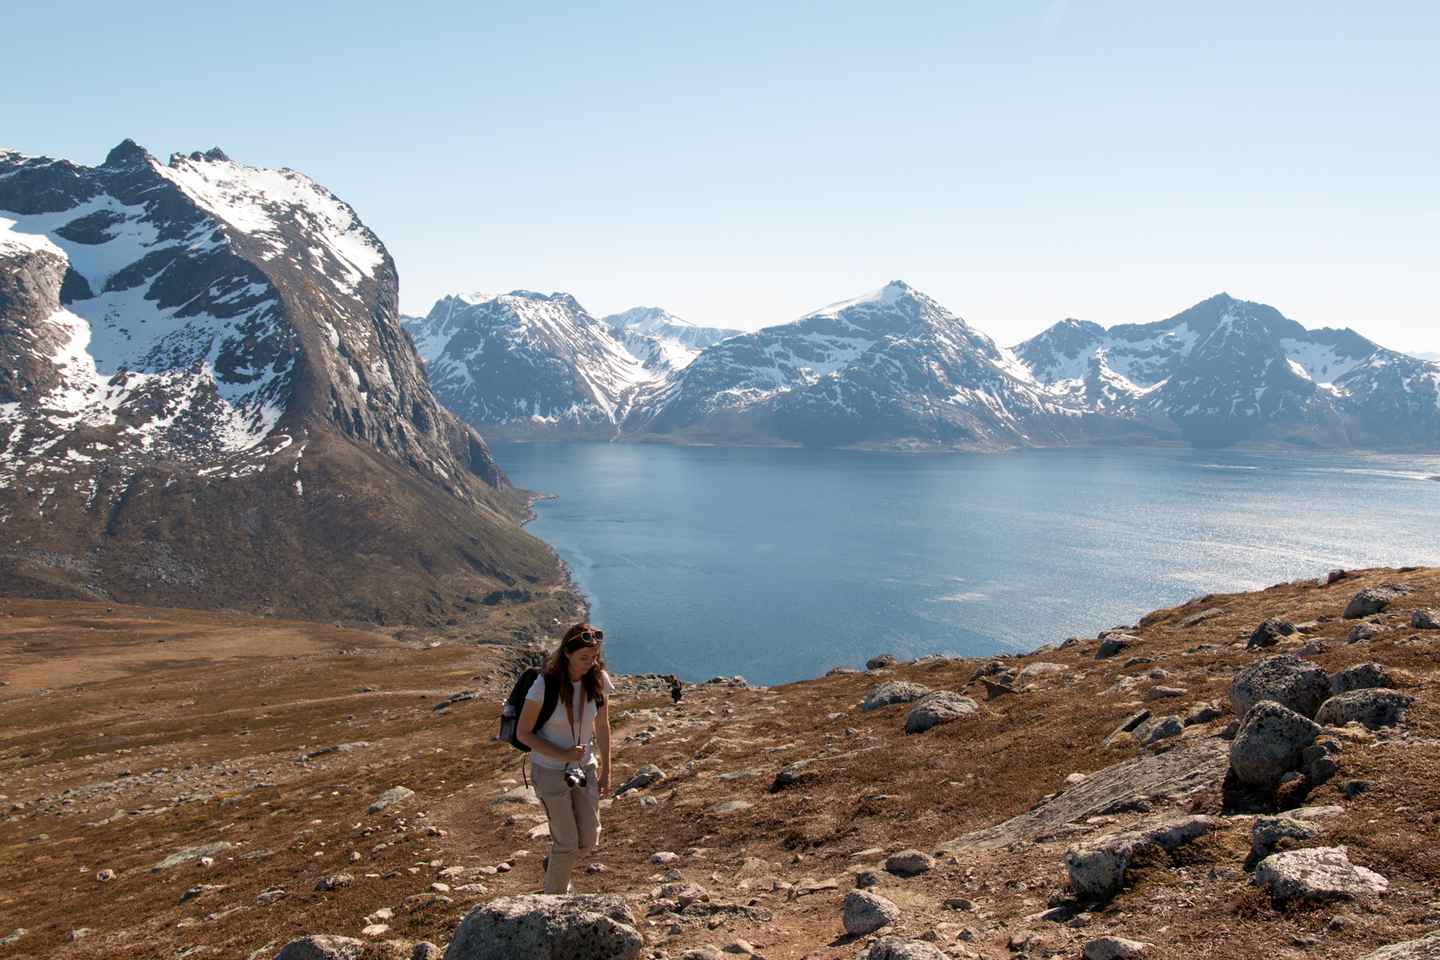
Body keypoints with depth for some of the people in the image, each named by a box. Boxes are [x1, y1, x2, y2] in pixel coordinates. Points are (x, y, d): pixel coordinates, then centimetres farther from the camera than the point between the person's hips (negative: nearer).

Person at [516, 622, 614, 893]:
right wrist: (562, 755, -21)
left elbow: (602, 726, 2)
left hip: (584, 768, 4)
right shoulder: (544, 685, -23)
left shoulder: (598, 679, -11)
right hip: (550, 771, -4)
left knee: (589, 840, 8)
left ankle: (554, 862, 40)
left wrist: (605, 771, 6)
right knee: (568, 843, -1)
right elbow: (523, 734, -13)